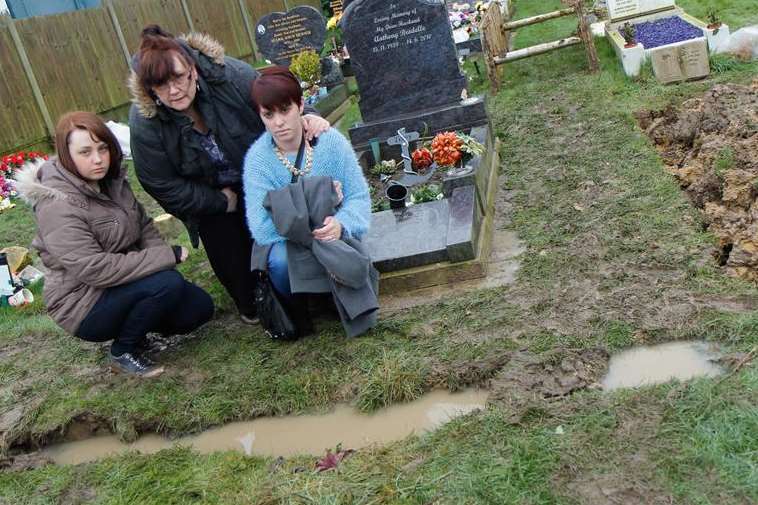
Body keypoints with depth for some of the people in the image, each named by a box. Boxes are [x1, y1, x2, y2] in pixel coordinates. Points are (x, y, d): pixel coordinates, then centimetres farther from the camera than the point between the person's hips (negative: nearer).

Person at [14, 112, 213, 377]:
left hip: (122, 282, 8)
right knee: (168, 283, -28)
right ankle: (125, 352, -6)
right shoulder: (57, 205, -25)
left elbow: (143, 224, 7)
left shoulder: (112, 179, 0)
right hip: (84, 305, -7)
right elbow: (94, 269, -30)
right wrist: (166, 256, -27)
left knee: (200, 307, 0)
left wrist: (157, 256, -14)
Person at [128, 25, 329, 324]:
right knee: (230, 253, 2)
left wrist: (305, 117, -37)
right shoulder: (144, 123, -27)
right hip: (209, 197, 0)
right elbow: (163, 186, -19)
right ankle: (250, 305, 33)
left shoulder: (229, 75, -30)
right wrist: (221, 201, -16)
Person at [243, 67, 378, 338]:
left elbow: (359, 197, -13)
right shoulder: (257, 158, -15)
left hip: (329, 234, 1)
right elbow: (261, 227, -21)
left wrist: (340, 223, -35)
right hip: (284, 240, 0)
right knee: (281, 260, -34)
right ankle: (291, 309, 1)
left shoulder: (331, 140, -13)